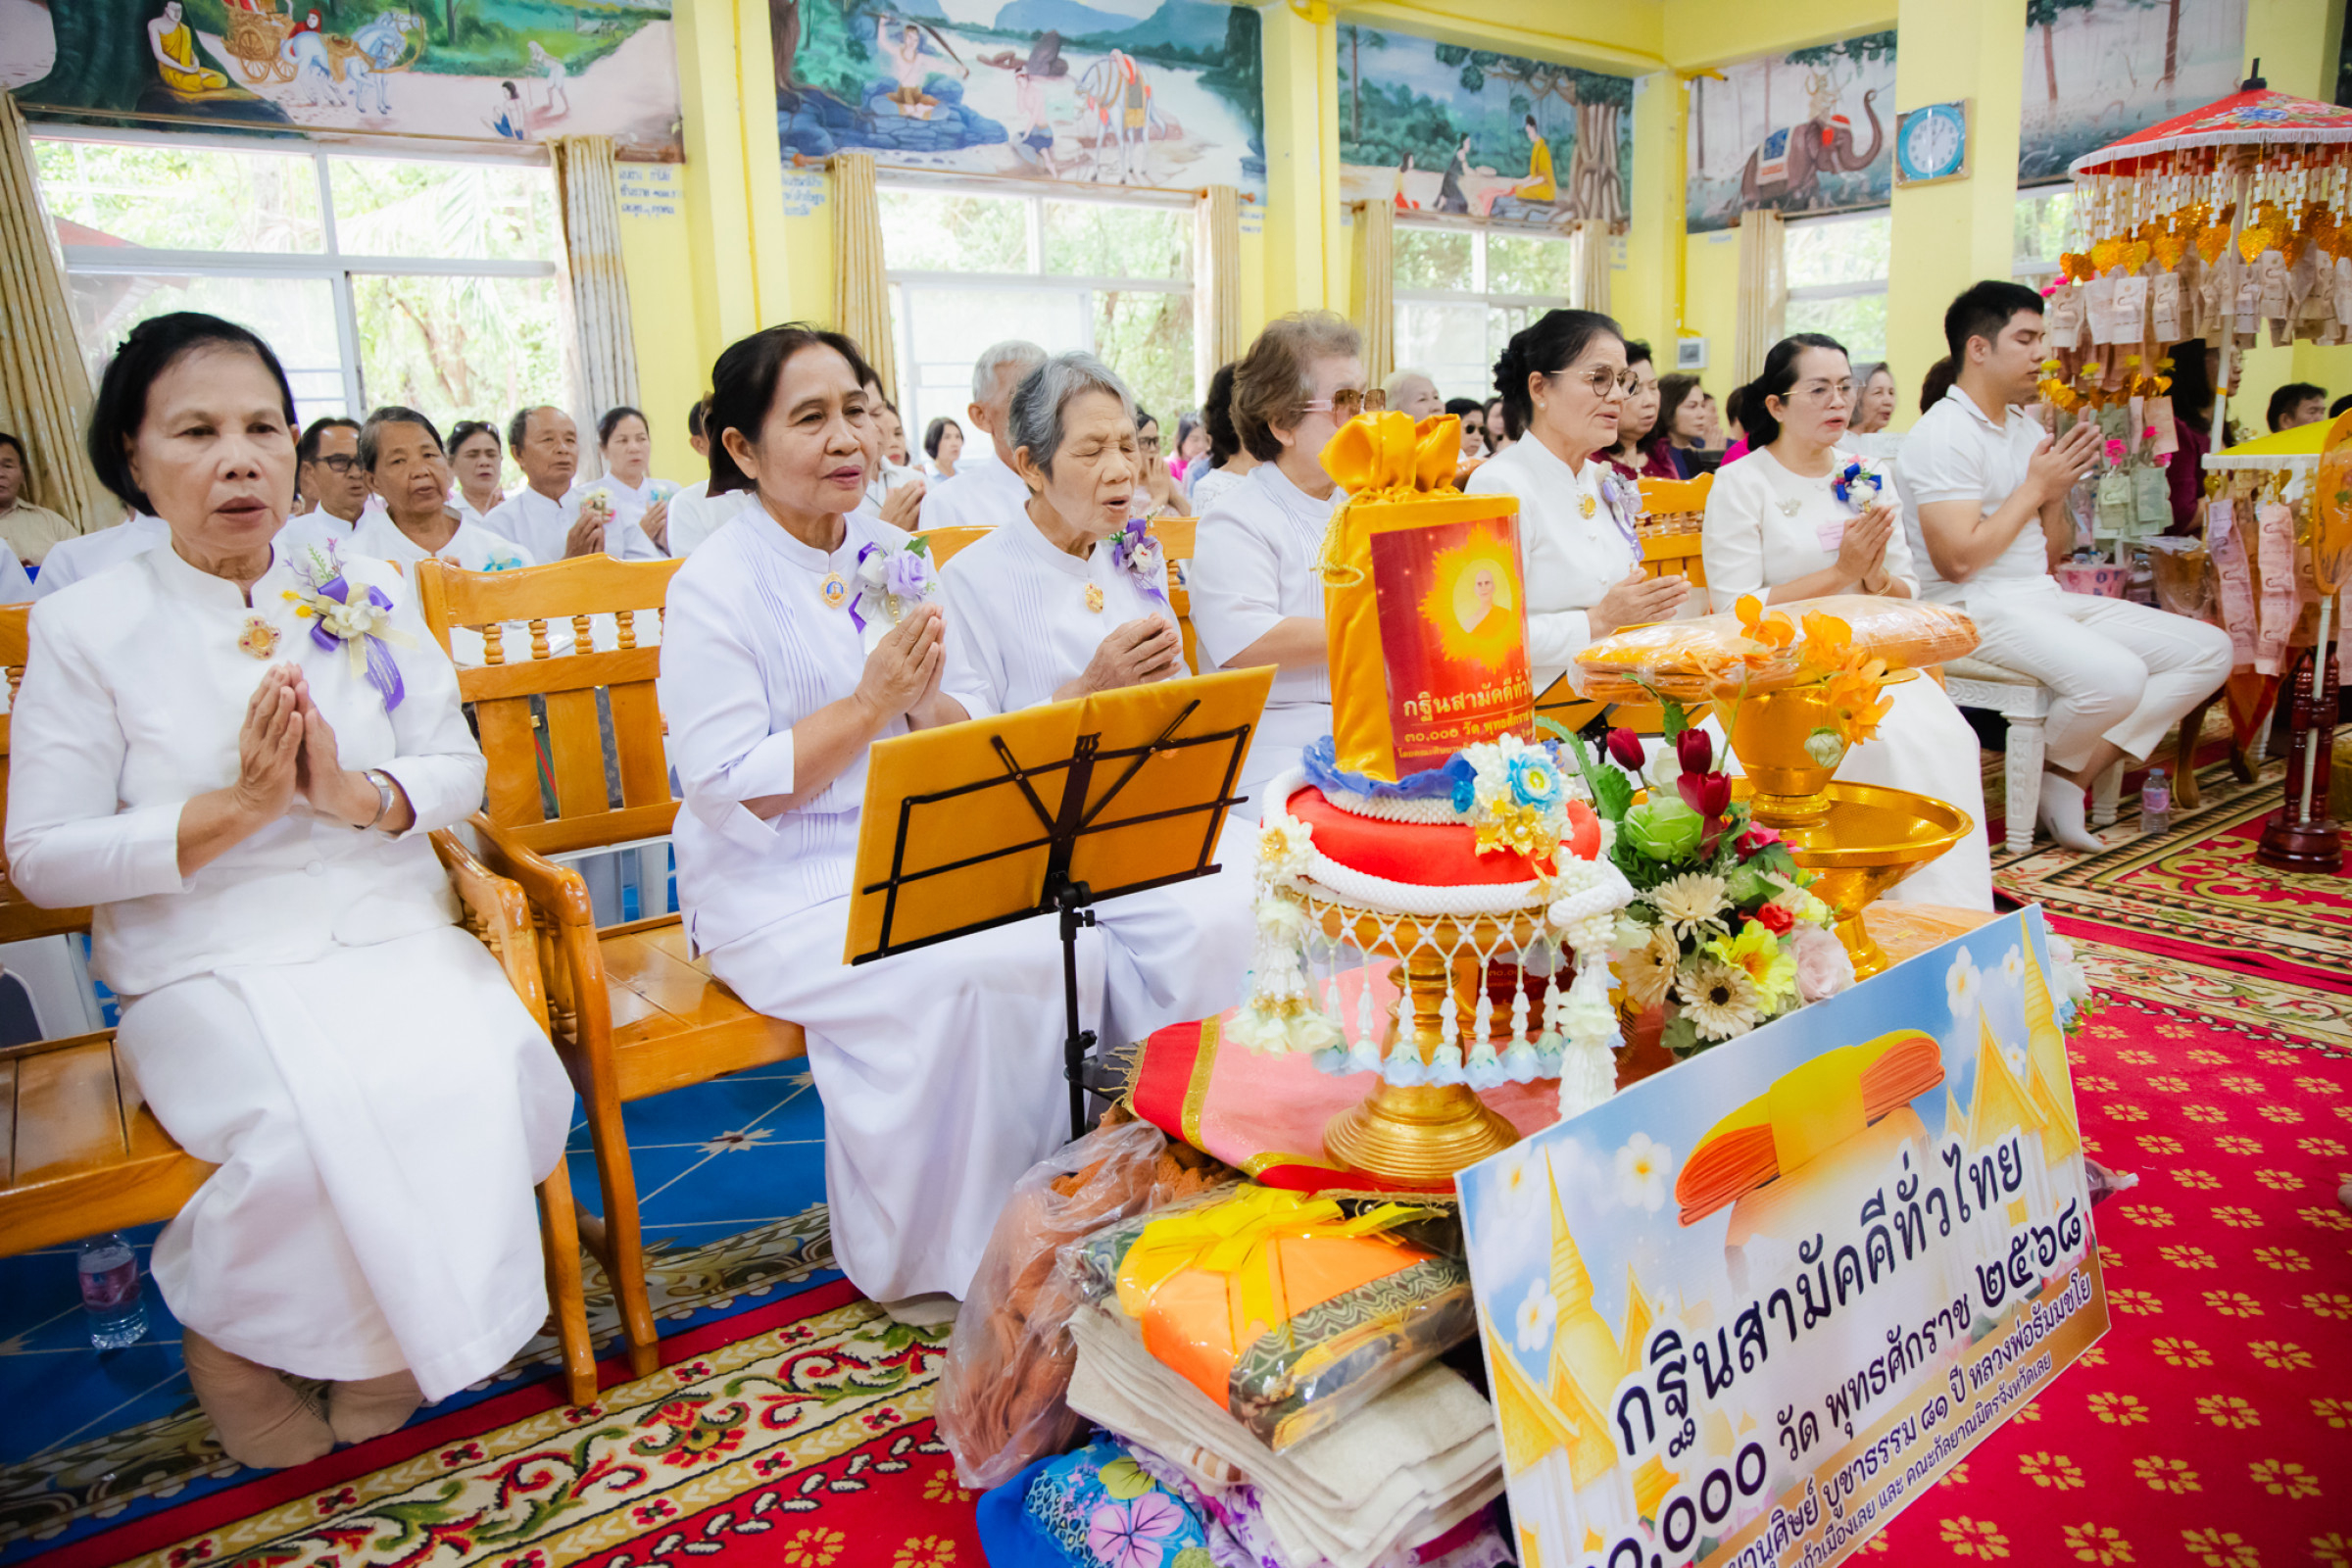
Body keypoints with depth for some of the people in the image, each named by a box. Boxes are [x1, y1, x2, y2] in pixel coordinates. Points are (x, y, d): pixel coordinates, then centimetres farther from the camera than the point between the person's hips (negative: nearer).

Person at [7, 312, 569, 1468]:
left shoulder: (367, 594, 8)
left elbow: (459, 769, 7)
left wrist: (358, 796, -14)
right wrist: (237, 808, -15)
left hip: (394, 932, 3)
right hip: (209, 965, -2)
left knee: (490, 1084, -24)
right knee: (318, 1129, -30)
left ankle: (381, 1365, 2)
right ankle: (234, 1345, 5)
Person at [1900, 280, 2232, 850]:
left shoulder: (2027, 428, 16)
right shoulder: (1941, 434, -11)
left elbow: (2050, 552, 19)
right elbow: (1958, 561, -20)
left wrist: (2058, 492, -1)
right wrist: (2035, 487, -10)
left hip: (2044, 598, 9)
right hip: (1975, 610, -9)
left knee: (2209, 650, -2)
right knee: (2117, 676, -31)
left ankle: (2070, 777, -6)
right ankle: (2034, 776, -1)